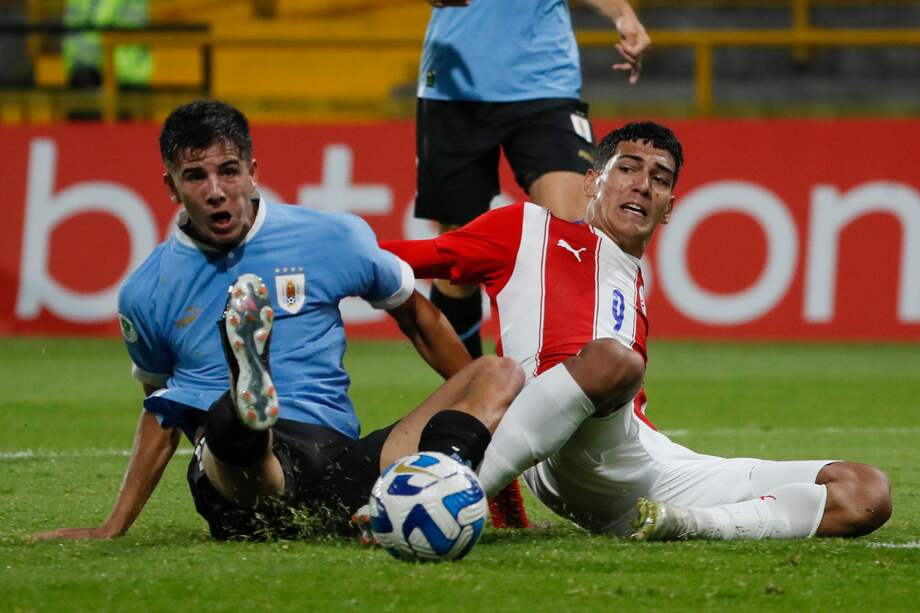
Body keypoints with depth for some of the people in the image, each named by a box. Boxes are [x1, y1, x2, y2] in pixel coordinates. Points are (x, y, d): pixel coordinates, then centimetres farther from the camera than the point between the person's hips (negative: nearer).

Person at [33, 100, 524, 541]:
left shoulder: (332, 240, 11)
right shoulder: (146, 293, 13)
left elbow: (417, 317, 25)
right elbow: (160, 411, 27)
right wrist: (112, 530, 25)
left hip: (343, 454, 3)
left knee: (502, 373, -13)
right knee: (226, 431, -41)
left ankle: (439, 466, -46)